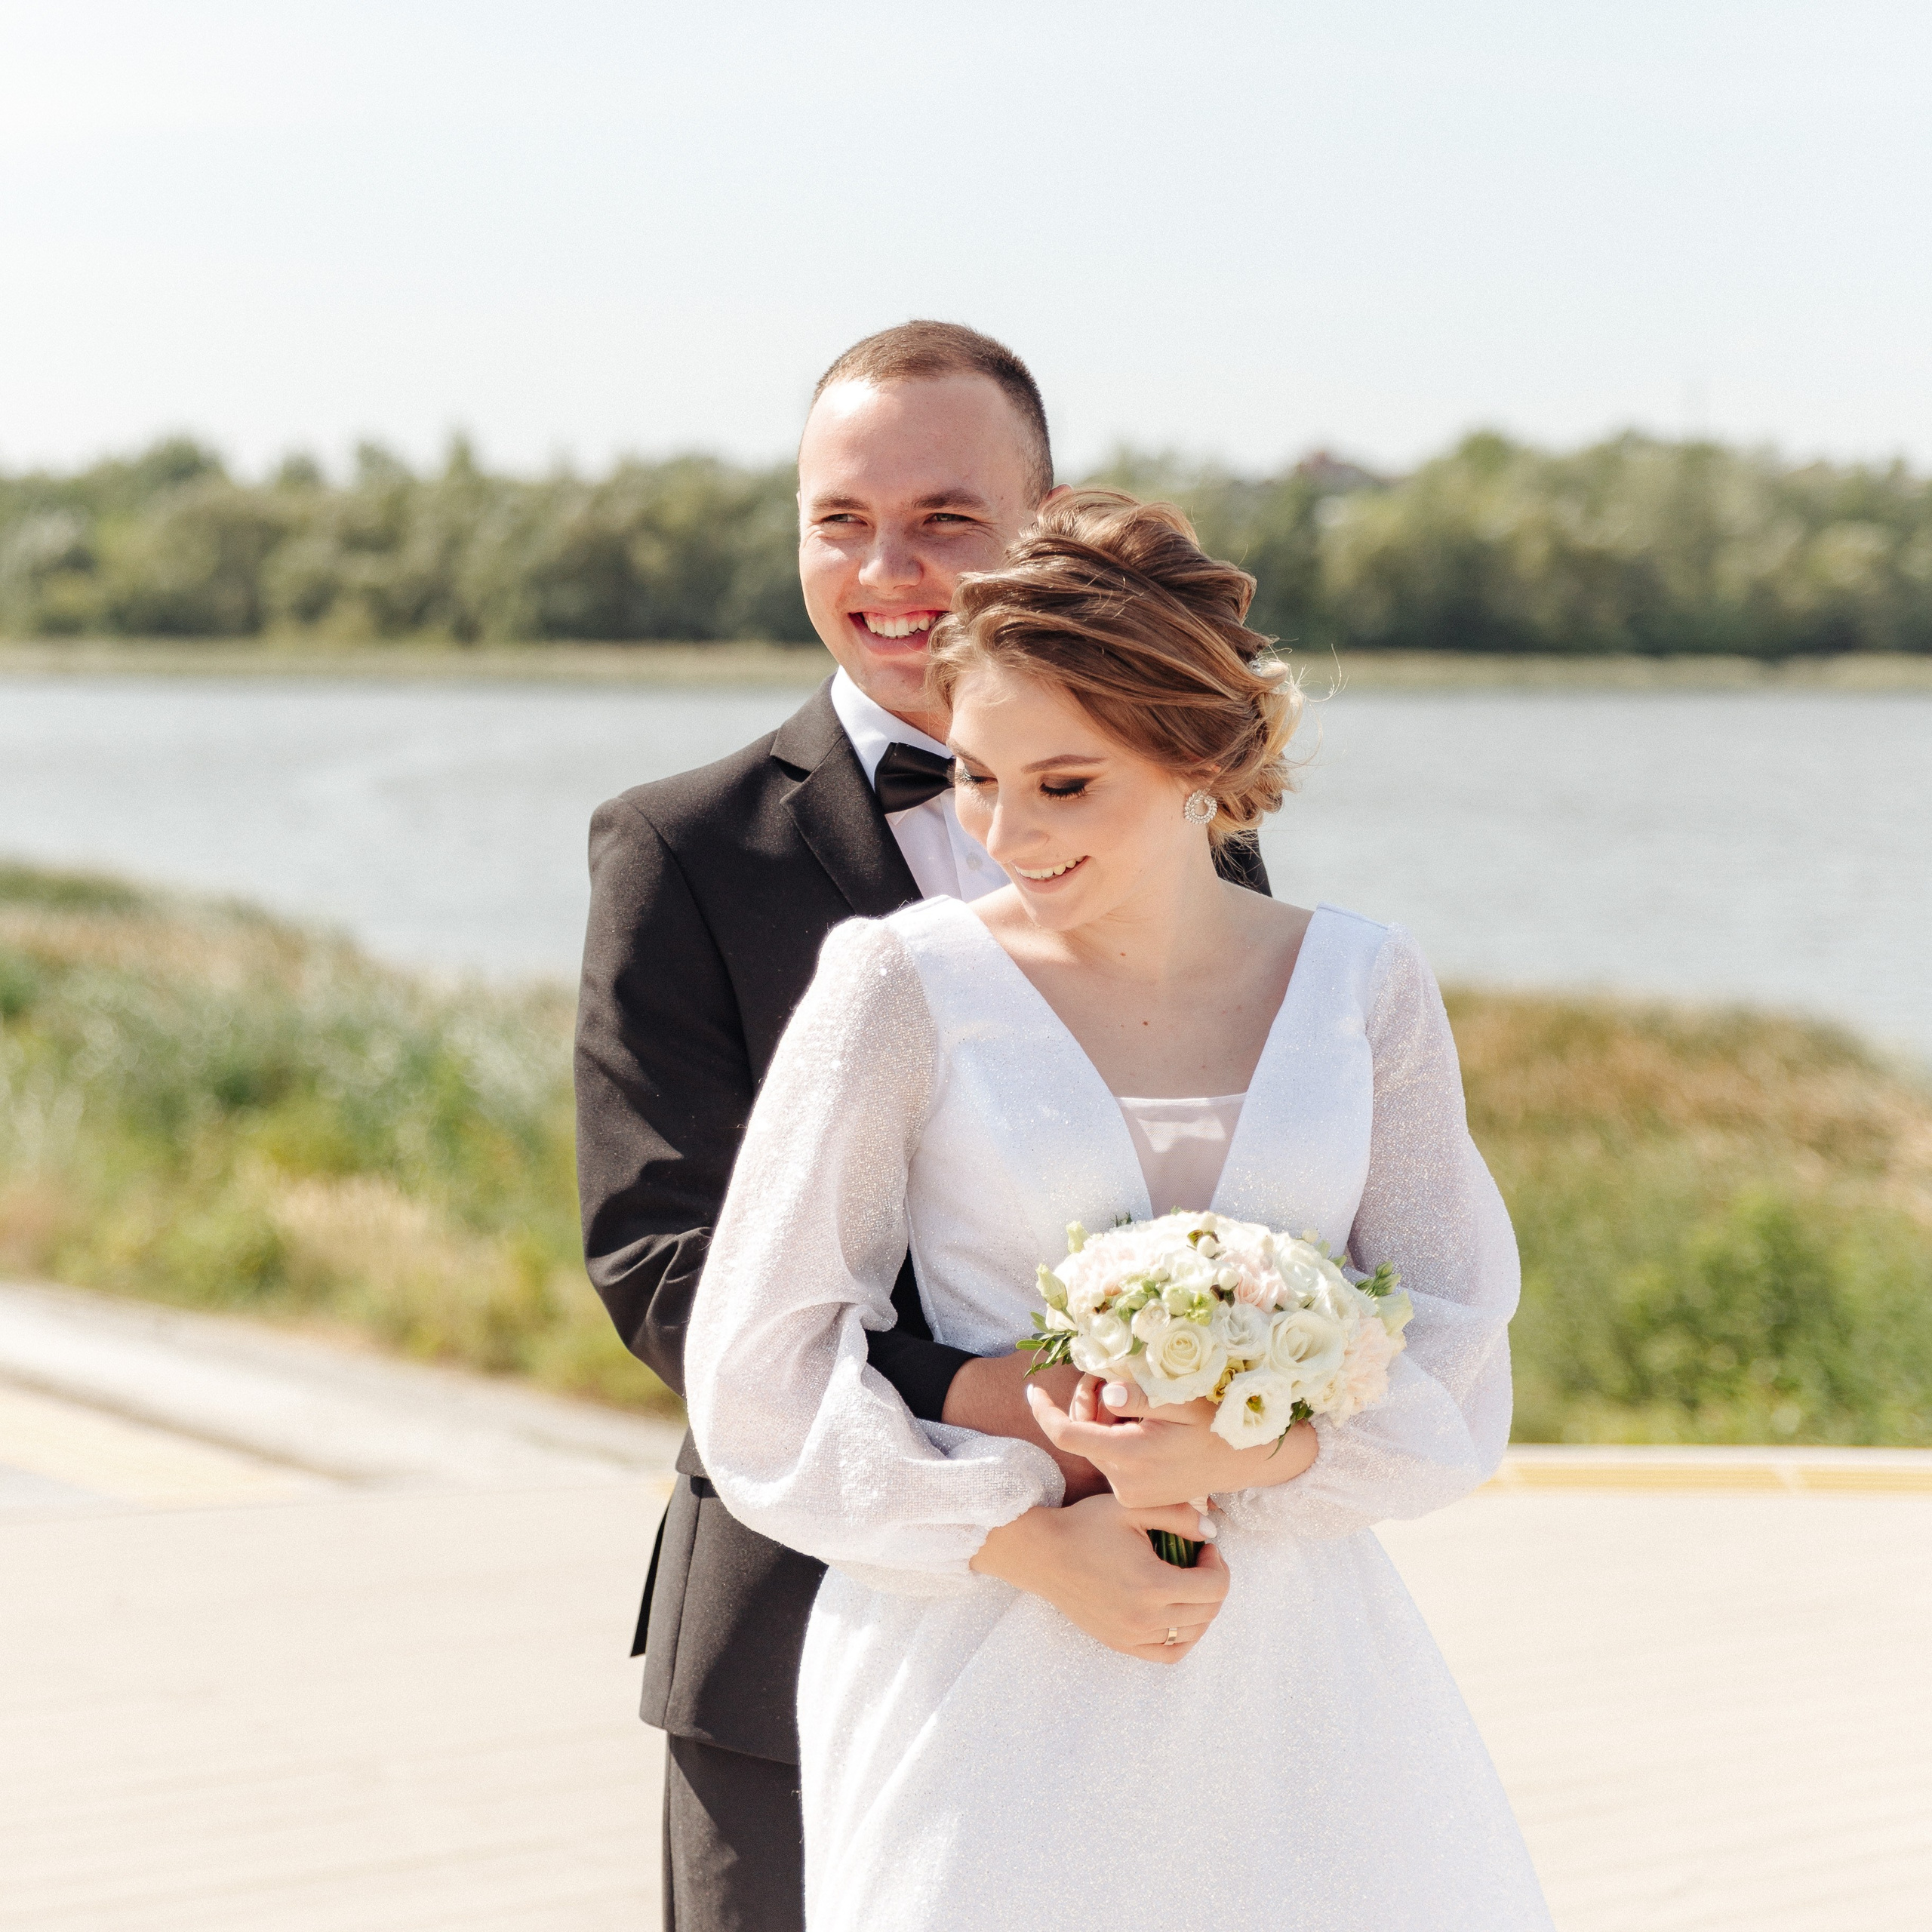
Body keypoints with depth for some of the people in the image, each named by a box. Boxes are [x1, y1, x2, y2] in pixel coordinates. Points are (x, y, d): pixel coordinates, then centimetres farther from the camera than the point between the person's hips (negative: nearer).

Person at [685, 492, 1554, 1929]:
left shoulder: (1364, 987, 3)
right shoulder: (906, 988, -4)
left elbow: (1456, 1372, 2)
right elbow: (762, 1375, -4)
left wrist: (1248, 1456, -16)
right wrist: (1034, 1541, -13)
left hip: (1301, 1686, 2)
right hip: (990, 1681, -2)